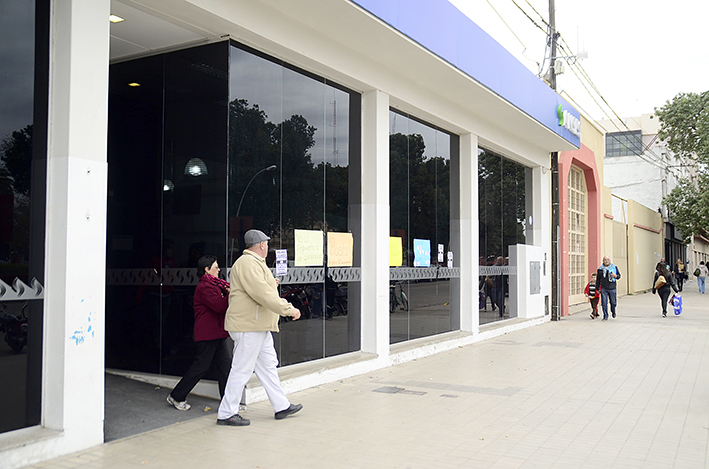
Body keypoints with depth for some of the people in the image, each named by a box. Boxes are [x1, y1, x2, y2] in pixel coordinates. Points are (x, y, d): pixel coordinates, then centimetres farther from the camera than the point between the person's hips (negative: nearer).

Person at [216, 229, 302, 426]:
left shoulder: (255, 263, 18)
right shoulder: (247, 264, -18)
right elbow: (263, 294, -25)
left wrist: (271, 284, 41)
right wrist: (288, 309, -21)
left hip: (259, 327, 11)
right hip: (248, 326, -11)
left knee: (268, 365, 15)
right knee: (242, 370, -4)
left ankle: (281, 406, 23)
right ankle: (226, 414, 5)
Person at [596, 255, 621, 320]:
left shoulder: (615, 267, 7)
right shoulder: (600, 269, 7)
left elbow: (619, 275, 11)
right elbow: (598, 280, 13)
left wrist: (615, 276, -12)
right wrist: (597, 289, 12)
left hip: (612, 288, 0)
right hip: (603, 289, 0)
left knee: (613, 302, 4)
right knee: (604, 303, -4)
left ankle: (613, 312, 34)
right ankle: (605, 316, 4)